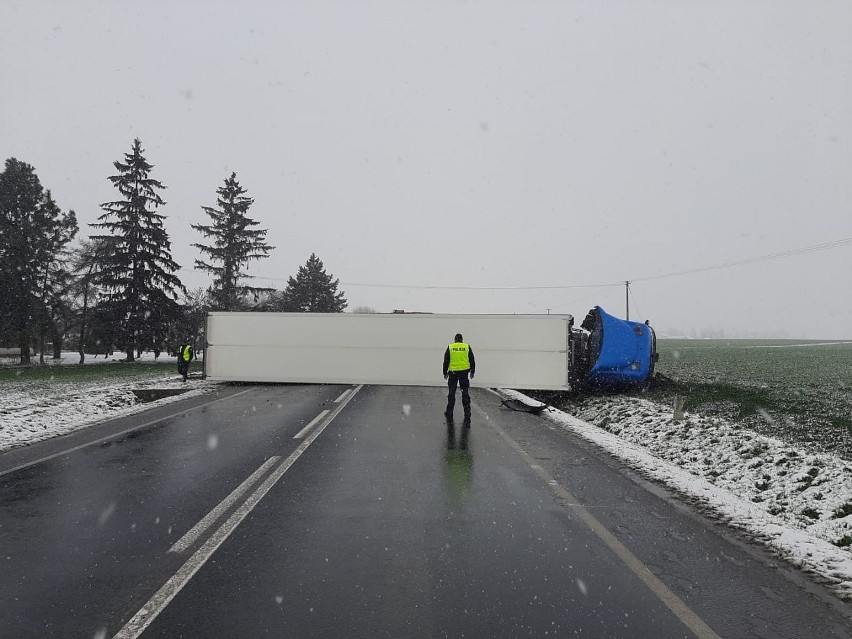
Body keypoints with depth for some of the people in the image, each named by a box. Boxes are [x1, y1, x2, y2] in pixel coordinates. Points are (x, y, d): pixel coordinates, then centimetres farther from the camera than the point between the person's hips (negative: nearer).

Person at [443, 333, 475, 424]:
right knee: (465, 393, 6)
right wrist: (472, 372, 15)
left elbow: (446, 361, 3)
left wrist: (445, 373, 10)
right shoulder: (467, 347, 2)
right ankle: (467, 414, 5)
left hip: (453, 373, 0)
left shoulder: (450, 347, 1)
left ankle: (449, 413, 15)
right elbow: (472, 361, 6)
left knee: (451, 393, 9)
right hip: (464, 372, 0)